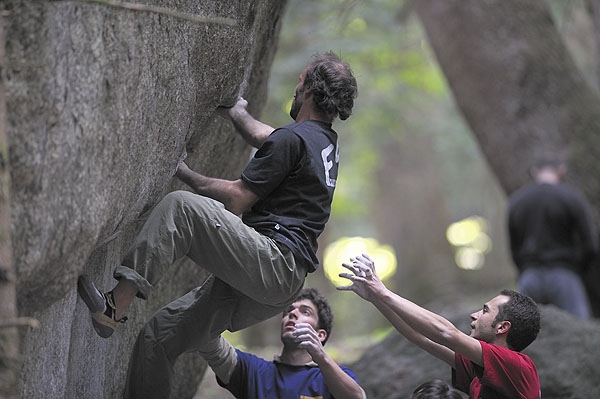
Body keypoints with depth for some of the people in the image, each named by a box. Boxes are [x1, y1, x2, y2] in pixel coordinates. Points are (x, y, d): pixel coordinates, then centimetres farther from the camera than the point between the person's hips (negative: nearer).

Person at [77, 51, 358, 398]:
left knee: (181, 206, -22)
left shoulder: (292, 140, -7)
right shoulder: (326, 141, 23)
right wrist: (235, 110, 58)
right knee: (158, 338, 6)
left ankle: (116, 305, -31)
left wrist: (186, 174, 6)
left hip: (272, 260, -10)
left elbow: (237, 200, -8)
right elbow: (264, 137, 42)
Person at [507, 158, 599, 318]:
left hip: (528, 280, 4)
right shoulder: (572, 196, -2)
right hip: (563, 276, -4)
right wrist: (577, 271, 9)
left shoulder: (515, 201, 11)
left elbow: (515, 251, 12)